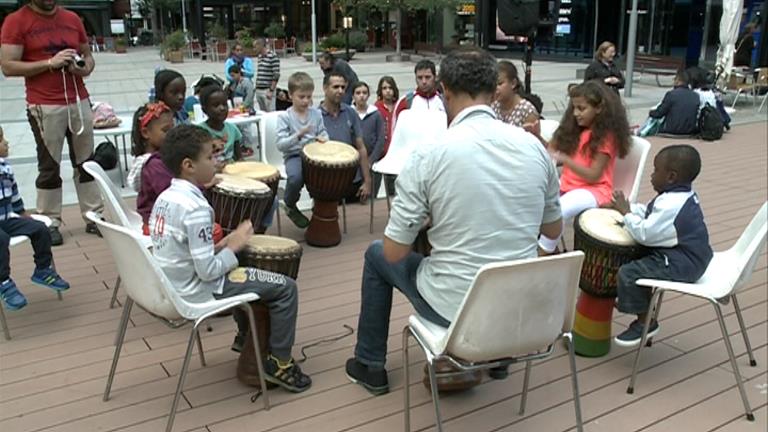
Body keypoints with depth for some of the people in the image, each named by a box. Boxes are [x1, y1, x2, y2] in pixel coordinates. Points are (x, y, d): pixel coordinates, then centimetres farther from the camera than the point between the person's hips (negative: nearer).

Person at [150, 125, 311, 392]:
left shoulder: (165, 198, 2)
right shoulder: (196, 208, -26)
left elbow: (184, 249, 11)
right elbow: (208, 271, -25)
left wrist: (219, 246, 5)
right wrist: (233, 247, -10)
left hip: (170, 285, 9)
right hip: (197, 292, -9)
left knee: (244, 270, 33)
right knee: (285, 288, -4)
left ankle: (247, 335, 45)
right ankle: (279, 363, 7)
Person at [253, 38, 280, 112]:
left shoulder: (273, 56, -10)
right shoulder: (259, 56, 14)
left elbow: (276, 75, -14)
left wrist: (271, 90, -18)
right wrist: (256, 86, 16)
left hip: (267, 90, -8)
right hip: (258, 90, 8)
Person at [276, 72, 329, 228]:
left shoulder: (316, 114, 7)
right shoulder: (284, 117, -4)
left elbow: (323, 134, 19)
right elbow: (280, 145, -10)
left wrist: (322, 138, -6)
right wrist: (298, 136, -25)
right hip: (294, 155, -4)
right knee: (296, 177, -35)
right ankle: (290, 207, -1)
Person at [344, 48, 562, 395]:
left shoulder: (429, 154, -18)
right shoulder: (534, 147, -4)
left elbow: (394, 252, -12)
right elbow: (554, 230, 10)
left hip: (455, 308, -4)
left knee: (377, 254, 23)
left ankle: (370, 366, 37)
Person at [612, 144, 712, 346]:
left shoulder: (671, 205, -28)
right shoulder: (682, 196, 6)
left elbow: (645, 234, -27)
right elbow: (649, 214, 15)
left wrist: (626, 212, -15)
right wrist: (629, 207, 2)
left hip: (681, 265, -11)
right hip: (687, 255, 11)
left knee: (628, 273, -15)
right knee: (637, 259, 24)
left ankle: (645, 321, 3)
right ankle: (630, 299, 38)